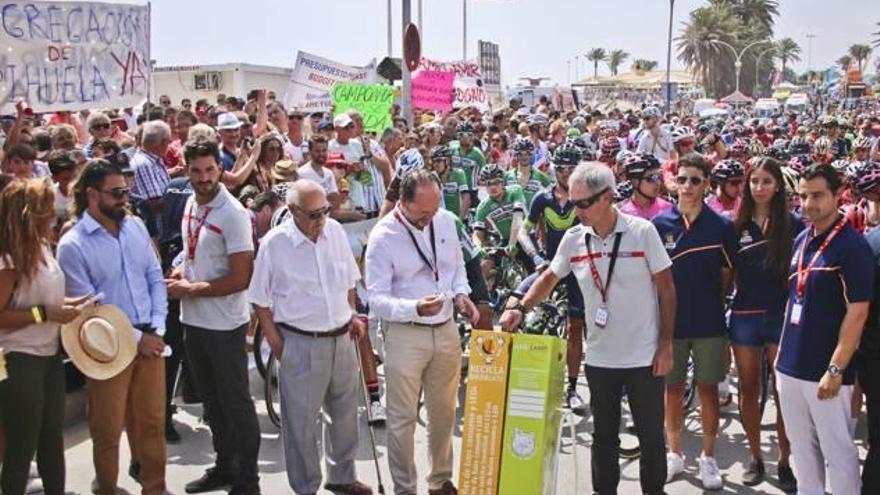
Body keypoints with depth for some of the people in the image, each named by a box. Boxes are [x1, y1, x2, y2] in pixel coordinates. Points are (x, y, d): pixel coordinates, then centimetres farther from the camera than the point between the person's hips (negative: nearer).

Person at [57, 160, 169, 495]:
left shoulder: (136, 227, 4)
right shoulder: (72, 245, -12)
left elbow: (155, 278, 6)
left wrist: (156, 330, -5)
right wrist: (135, 338, -12)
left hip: (150, 340, 5)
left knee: (152, 422, 14)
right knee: (108, 429, 9)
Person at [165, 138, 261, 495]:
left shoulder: (233, 214, -18)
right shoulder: (191, 203, 5)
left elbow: (241, 278, -21)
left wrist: (191, 289, -16)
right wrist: (179, 274, 1)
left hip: (224, 324, -8)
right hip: (193, 319, 8)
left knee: (236, 403, 3)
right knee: (212, 399, 19)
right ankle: (224, 466, 35)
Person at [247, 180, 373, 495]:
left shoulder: (335, 231, 1)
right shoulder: (274, 243, -12)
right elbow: (260, 299, -5)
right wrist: (275, 340, -8)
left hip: (341, 338, 5)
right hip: (301, 344, -5)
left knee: (345, 410, 18)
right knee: (301, 421, 3)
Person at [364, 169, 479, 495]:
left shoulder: (446, 221, 0)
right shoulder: (383, 236, -15)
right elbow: (377, 299, -16)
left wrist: (460, 294, -4)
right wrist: (415, 308, -32)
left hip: (446, 331, 5)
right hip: (405, 335, -5)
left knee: (444, 413, 19)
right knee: (403, 419, 3)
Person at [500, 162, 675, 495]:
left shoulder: (642, 231, -11)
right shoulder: (573, 239, -2)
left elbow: (666, 287, -6)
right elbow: (549, 278, 10)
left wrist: (666, 344, -8)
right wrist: (520, 308, -7)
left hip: (645, 356, -3)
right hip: (599, 356, 3)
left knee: (651, 434, 8)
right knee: (603, 435, 14)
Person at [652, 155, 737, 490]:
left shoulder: (722, 227, -3)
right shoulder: (659, 224, -2)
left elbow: (727, 274, 6)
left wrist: (713, 303, 1)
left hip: (709, 323, -1)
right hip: (670, 320, 1)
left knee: (708, 388, 7)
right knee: (673, 388, 10)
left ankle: (708, 458, 20)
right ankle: (675, 453, 25)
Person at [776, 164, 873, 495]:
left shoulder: (851, 246, -13)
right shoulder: (801, 241, 9)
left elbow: (857, 313, -16)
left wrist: (836, 369, -18)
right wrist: (783, 351, 14)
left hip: (825, 370, -7)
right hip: (791, 367, 7)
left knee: (837, 450, 3)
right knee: (801, 447, 16)